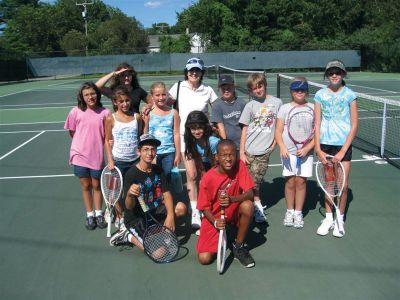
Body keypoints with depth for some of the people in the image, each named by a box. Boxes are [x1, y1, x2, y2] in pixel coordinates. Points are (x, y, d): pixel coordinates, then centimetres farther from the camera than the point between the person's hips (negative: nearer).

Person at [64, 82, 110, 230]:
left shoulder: (105, 112, -7)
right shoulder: (76, 112, -7)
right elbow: (72, 132, 6)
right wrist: (84, 143, 6)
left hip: (97, 156, 0)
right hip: (80, 155, 0)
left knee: (96, 185, 13)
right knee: (86, 186, 12)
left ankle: (99, 214, 30)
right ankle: (90, 215, 27)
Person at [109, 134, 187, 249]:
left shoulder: (158, 170, 0)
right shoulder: (131, 174, -19)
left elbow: (166, 194, -4)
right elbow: (129, 207, -23)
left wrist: (170, 215, -21)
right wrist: (130, 194, -47)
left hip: (154, 211, 6)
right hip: (136, 217, -6)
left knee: (181, 208, -15)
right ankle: (129, 236, 5)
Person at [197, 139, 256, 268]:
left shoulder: (240, 166, -15)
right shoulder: (208, 178, -20)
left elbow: (249, 194, -21)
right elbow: (205, 208, -10)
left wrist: (232, 199, -41)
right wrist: (215, 222, -30)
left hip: (235, 211, 2)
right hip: (214, 216, -1)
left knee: (248, 206, -34)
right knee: (204, 258, -16)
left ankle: (239, 246, -8)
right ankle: (221, 236, 18)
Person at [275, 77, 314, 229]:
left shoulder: (312, 108, 2)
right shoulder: (285, 108, 3)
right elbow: (278, 131, 1)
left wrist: (307, 148, -12)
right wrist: (282, 147, -15)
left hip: (305, 152, 0)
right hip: (288, 152, 0)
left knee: (301, 181, 4)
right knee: (290, 181, 5)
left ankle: (298, 213, 18)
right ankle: (289, 211, 20)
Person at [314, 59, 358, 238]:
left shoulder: (349, 95, -2)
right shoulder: (320, 95, 3)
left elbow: (354, 125, -3)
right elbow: (317, 124, 3)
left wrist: (343, 151, -9)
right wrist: (318, 149, -4)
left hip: (343, 146, -1)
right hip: (325, 145, 2)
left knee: (343, 185, 3)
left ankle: (340, 219, 21)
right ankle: (328, 218, 23)